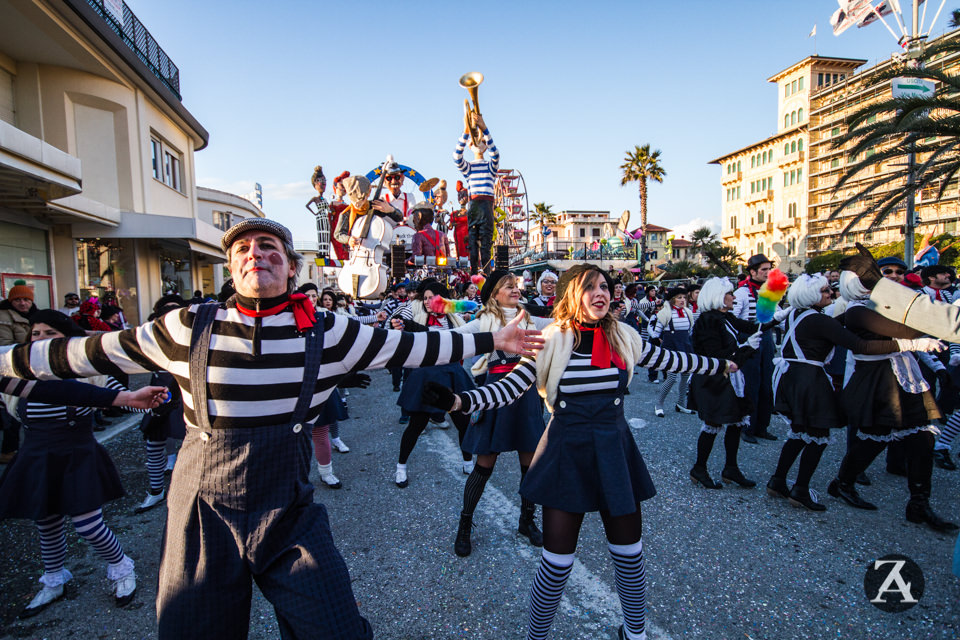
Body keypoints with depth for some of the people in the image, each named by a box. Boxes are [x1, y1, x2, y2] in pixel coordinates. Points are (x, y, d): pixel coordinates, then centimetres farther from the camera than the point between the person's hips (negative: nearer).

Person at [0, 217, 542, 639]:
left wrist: (491, 340, 1)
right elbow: (93, 352, 8)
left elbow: (408, 346, -1)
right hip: (204, 514, 1)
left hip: (290, 513, 0)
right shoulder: (189, 327, -4)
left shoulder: (326, 331, -6)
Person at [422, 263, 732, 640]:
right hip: (567, 453, -3)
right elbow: (509, 387, -15)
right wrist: (459, 401, -30)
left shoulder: (623, 338, 1)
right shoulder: (551, 341, -10)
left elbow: (670, 359, 16)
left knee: (629, 555, 15)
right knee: (557, 562, 2)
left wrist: (719, 365, 26)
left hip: (615, 452, 4)